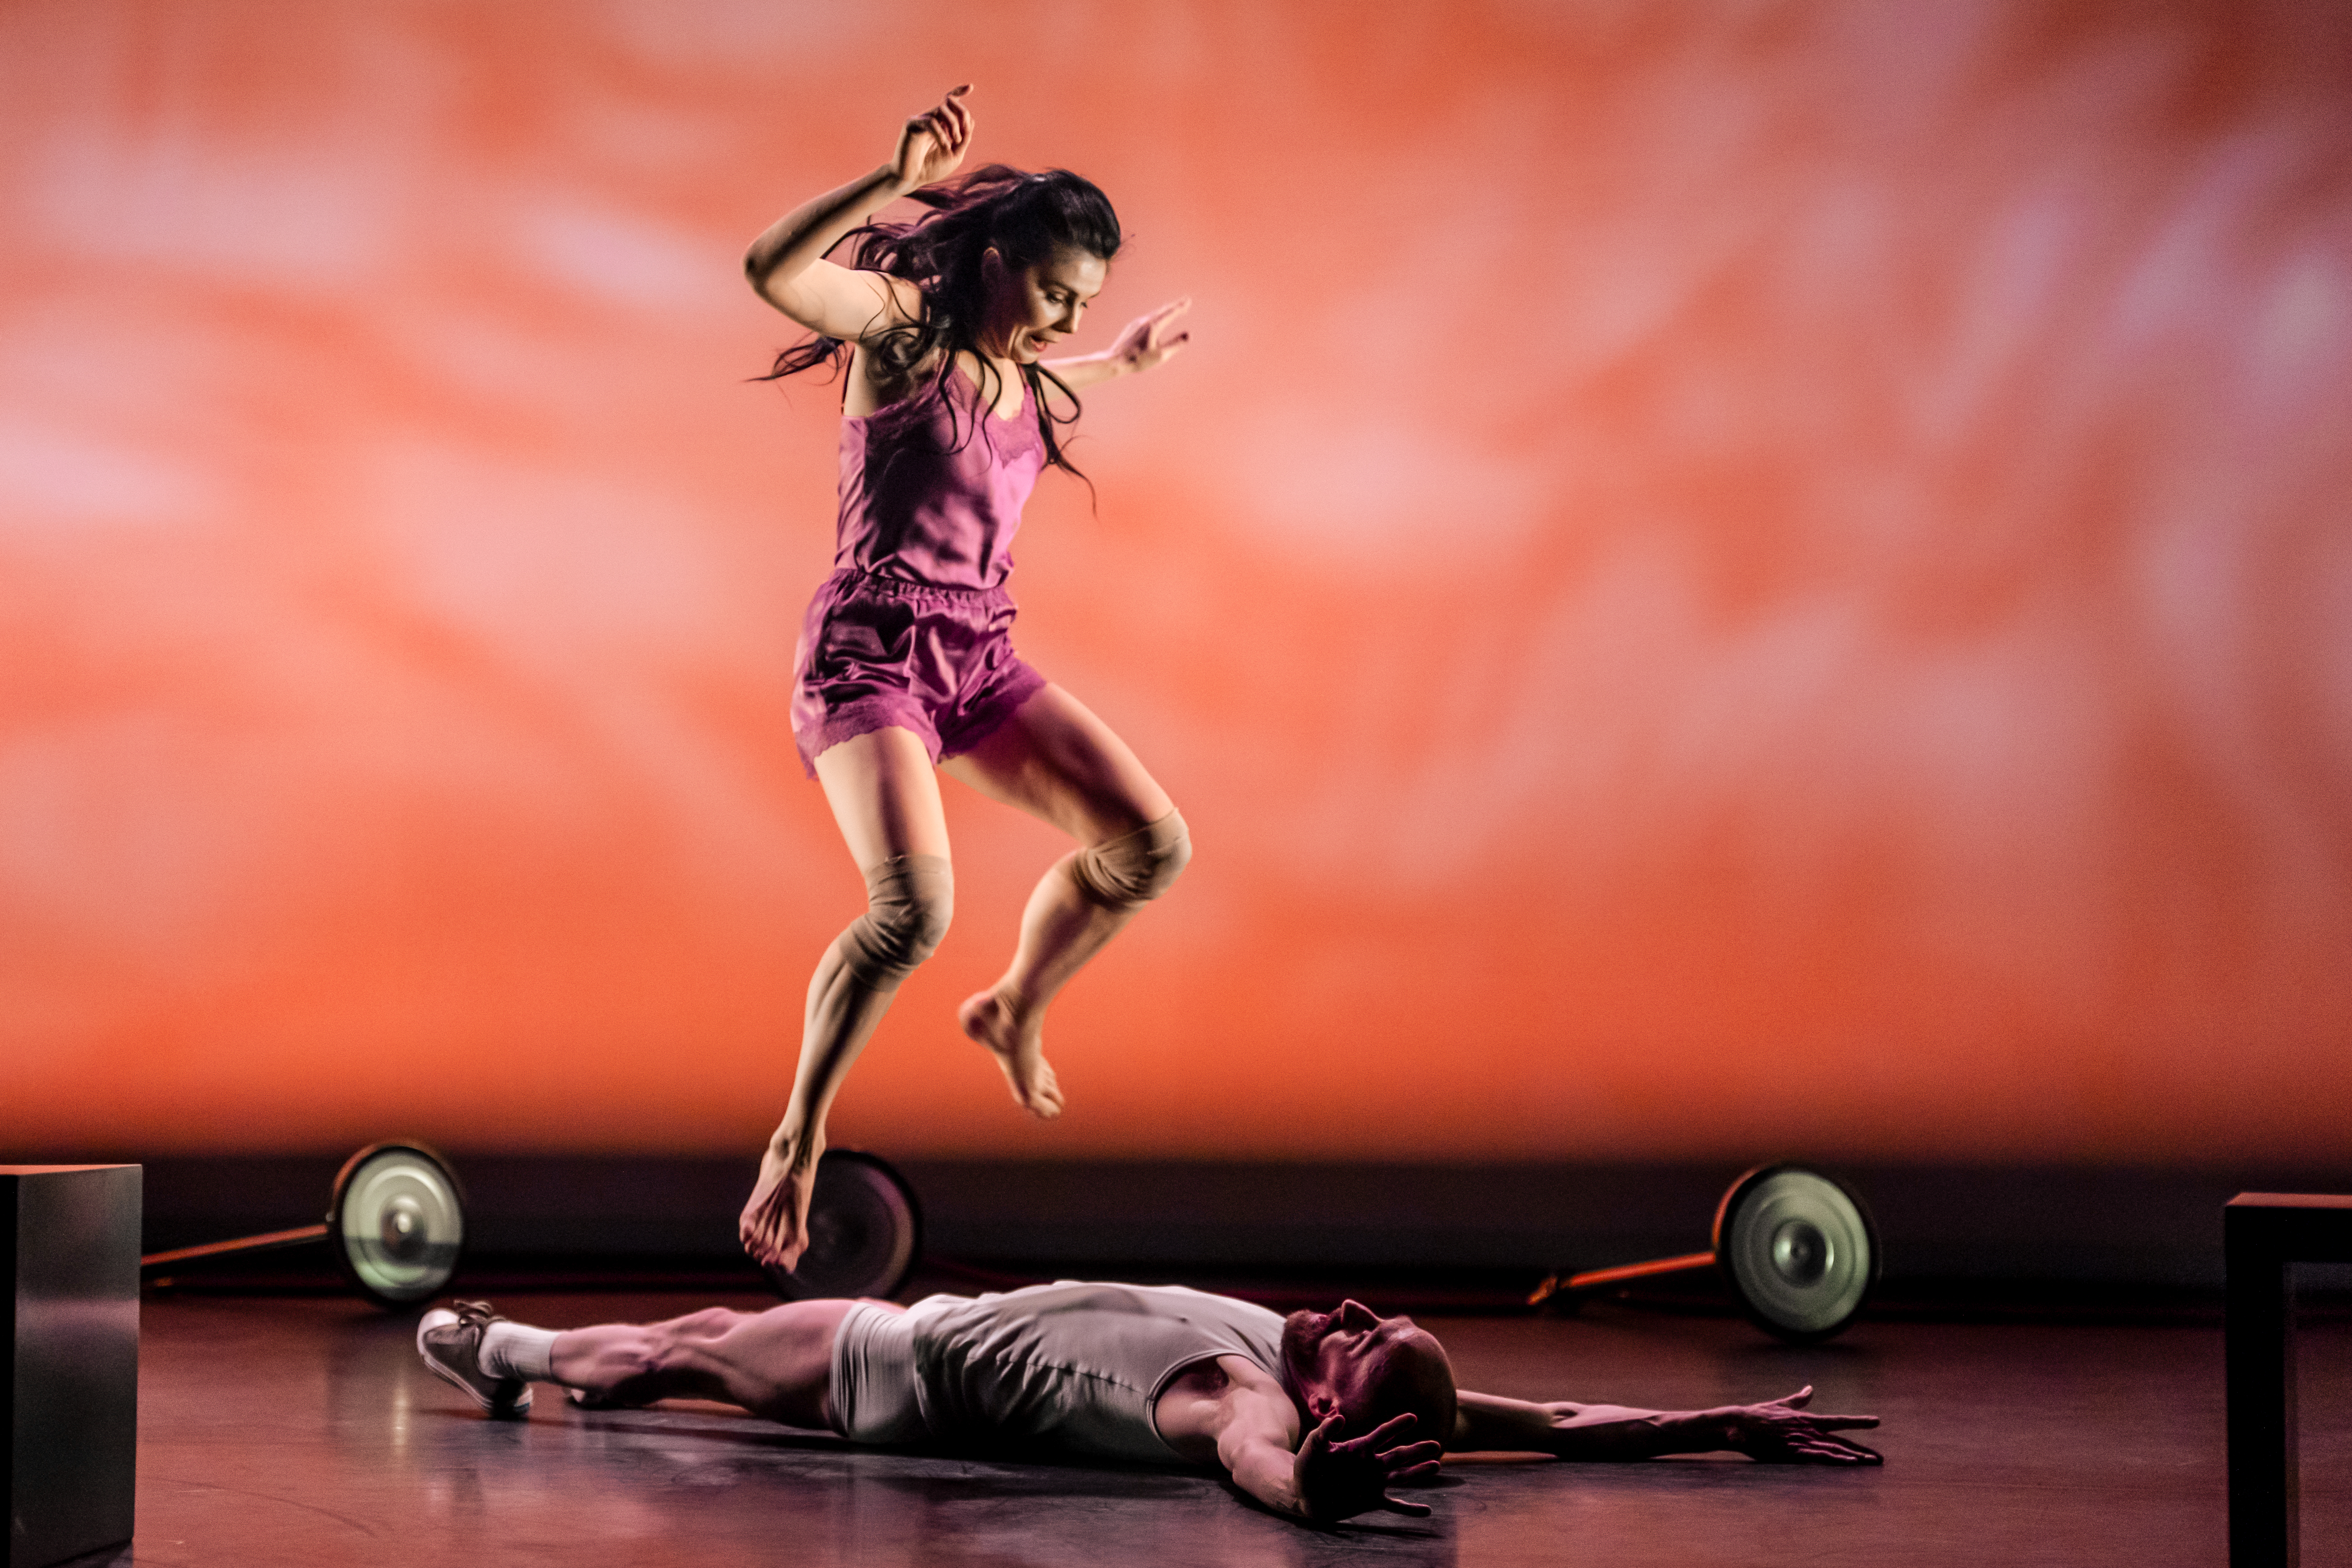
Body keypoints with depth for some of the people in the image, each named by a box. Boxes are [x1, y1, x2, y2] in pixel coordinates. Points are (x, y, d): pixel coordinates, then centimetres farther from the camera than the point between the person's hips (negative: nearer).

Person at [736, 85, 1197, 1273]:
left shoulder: (1027, 386, 14)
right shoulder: (900, 324, -8)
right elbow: (772, 269, -29)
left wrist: (1119, 363, 43)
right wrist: (898, 181, -37)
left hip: (978, 660, 8)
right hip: (870, 652, -8)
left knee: (1151, 845, -2)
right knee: (914, 910, -27)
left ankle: (1015, 1011, 25)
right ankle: (796, 1143, -8)